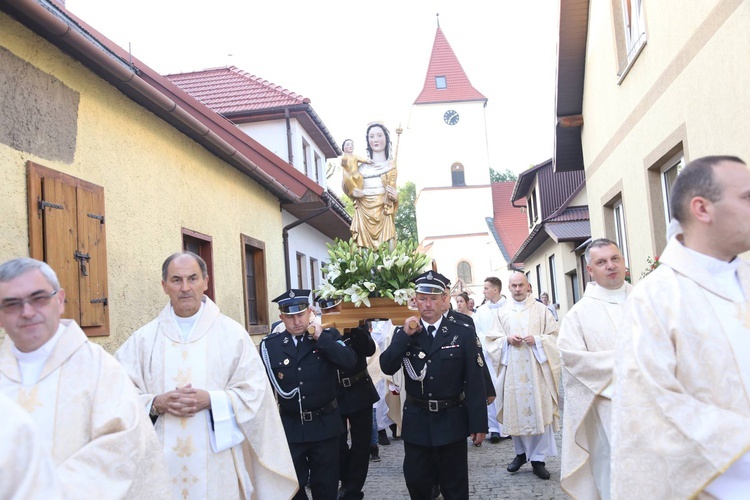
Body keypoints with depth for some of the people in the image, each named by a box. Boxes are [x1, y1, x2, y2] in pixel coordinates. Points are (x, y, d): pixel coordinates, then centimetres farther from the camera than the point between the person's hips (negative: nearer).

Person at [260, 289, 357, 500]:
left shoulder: (329, 335, -4)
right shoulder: (270, 345, -3)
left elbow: (350, 362, -20)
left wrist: (321, 337, -21)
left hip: (325, 425, 0)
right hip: (290, 428, 0)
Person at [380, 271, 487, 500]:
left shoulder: (463, 333, -6)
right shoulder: (403, 333, 1)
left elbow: (475, 382, -7)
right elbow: (387, 368, -11)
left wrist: (478, 423, -8)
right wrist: (405, 335, -19)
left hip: (451, 422, -2)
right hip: (416, 421, 2)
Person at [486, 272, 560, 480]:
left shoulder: (541, 309, 4)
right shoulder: (503, 313, 10)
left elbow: (554, 336, 2)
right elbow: (492, 339, 9)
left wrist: (537, 340, -14)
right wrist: (507, 340, -9)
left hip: (536, 368, -2)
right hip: (512, 370, 2)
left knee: (539, 410, -3)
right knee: (515, 411, 5)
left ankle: (538, 458, 5)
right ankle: (521, 452, 21)